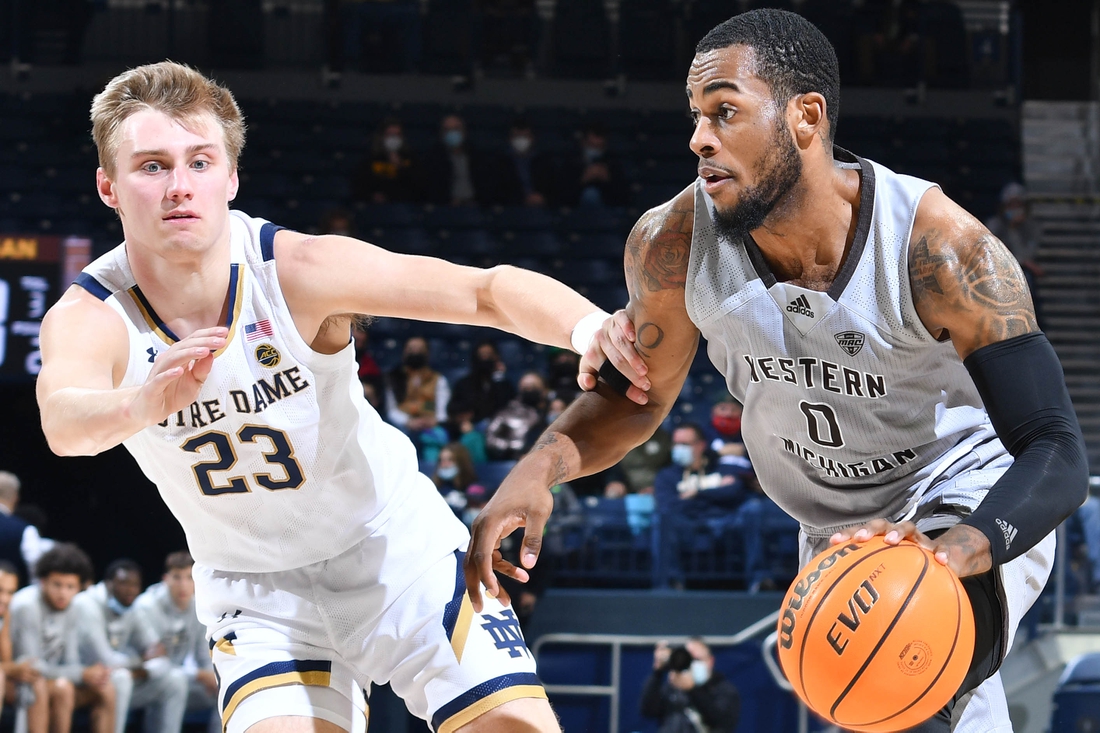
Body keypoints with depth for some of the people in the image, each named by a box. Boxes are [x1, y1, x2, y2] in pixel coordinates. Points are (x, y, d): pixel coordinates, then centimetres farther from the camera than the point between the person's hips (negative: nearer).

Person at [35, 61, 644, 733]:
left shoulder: (298, 269, -22)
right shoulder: (87, 318, -20)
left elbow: (486, 289, -27)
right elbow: (64, 417, -43)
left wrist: (592, 330, -49)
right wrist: (142, 405, -67)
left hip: (396, 546, 0)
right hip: (256, 592, 0)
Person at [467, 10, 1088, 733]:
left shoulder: (939, 246, -30)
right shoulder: (674, 244, -18)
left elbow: (1057, 454, -32)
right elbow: (639, 396, 1)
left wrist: (949, 552, -52)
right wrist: (540, 466, -21)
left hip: (970, 502, -5)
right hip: (836, 532, 5)